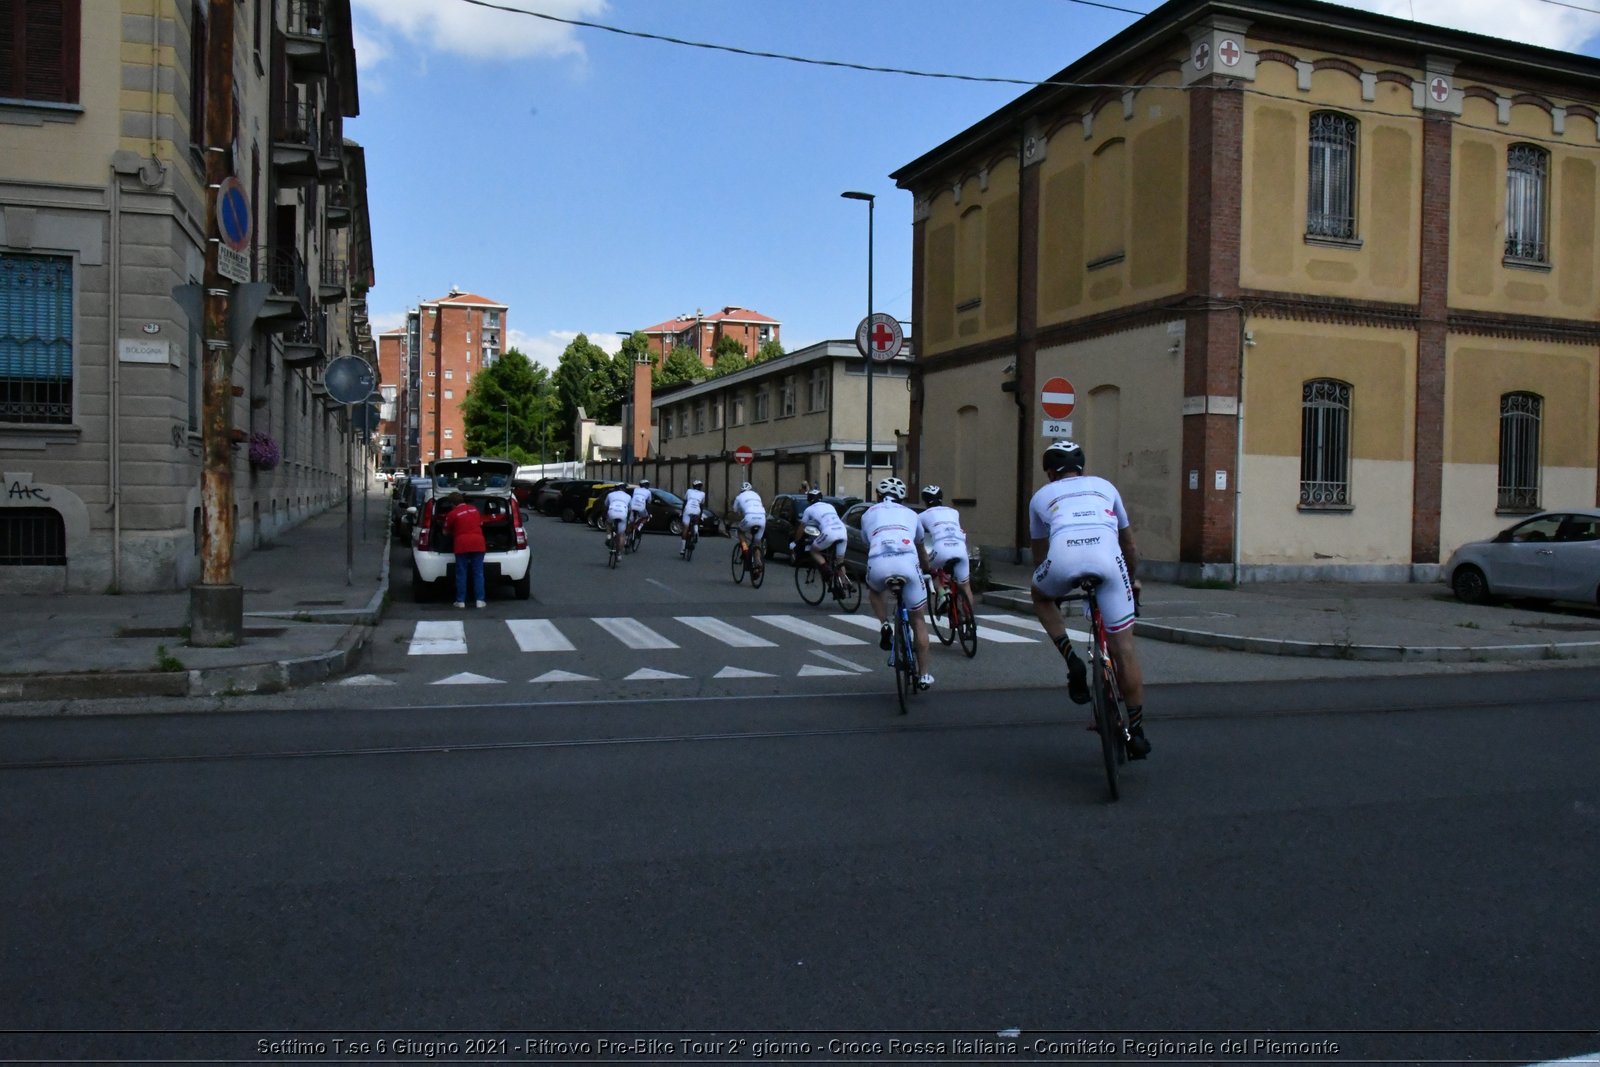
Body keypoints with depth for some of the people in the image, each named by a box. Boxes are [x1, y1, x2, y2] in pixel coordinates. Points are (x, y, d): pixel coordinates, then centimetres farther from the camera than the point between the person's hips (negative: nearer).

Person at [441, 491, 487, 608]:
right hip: (478, 543, 3)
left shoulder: (452, 514, -1)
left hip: (462, 544, -3)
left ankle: (461, 601, 6)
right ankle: (479, 600, 1)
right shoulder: (474, 508, 12)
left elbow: (446, 531, 9)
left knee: (461, 574, 5)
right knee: (478, 573, 5)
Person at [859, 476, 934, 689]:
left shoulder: (869, 513, 29)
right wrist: (928, 570, 64)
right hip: (907, 561, 0)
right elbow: (921, 550, 45)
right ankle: (924, 675, 16)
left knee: (873, 589, 37)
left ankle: (885, 626, 12)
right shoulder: (910, 513, 31)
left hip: (878, 563, 0)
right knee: (917, 620, 17)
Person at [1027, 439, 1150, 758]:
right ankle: (1137, 732, 13)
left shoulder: (1041, 496, 30)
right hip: (1107, 556, 1)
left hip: (1063, 556, -1)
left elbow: (1039, 553, 38)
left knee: (1040, 597, 32)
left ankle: (1072, 662, 13)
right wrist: (1133, 579, 56)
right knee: (1123, 646, 9)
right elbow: (1129, 545, 40)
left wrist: (1049, 585, 55)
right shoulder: (1104, 486, 33)